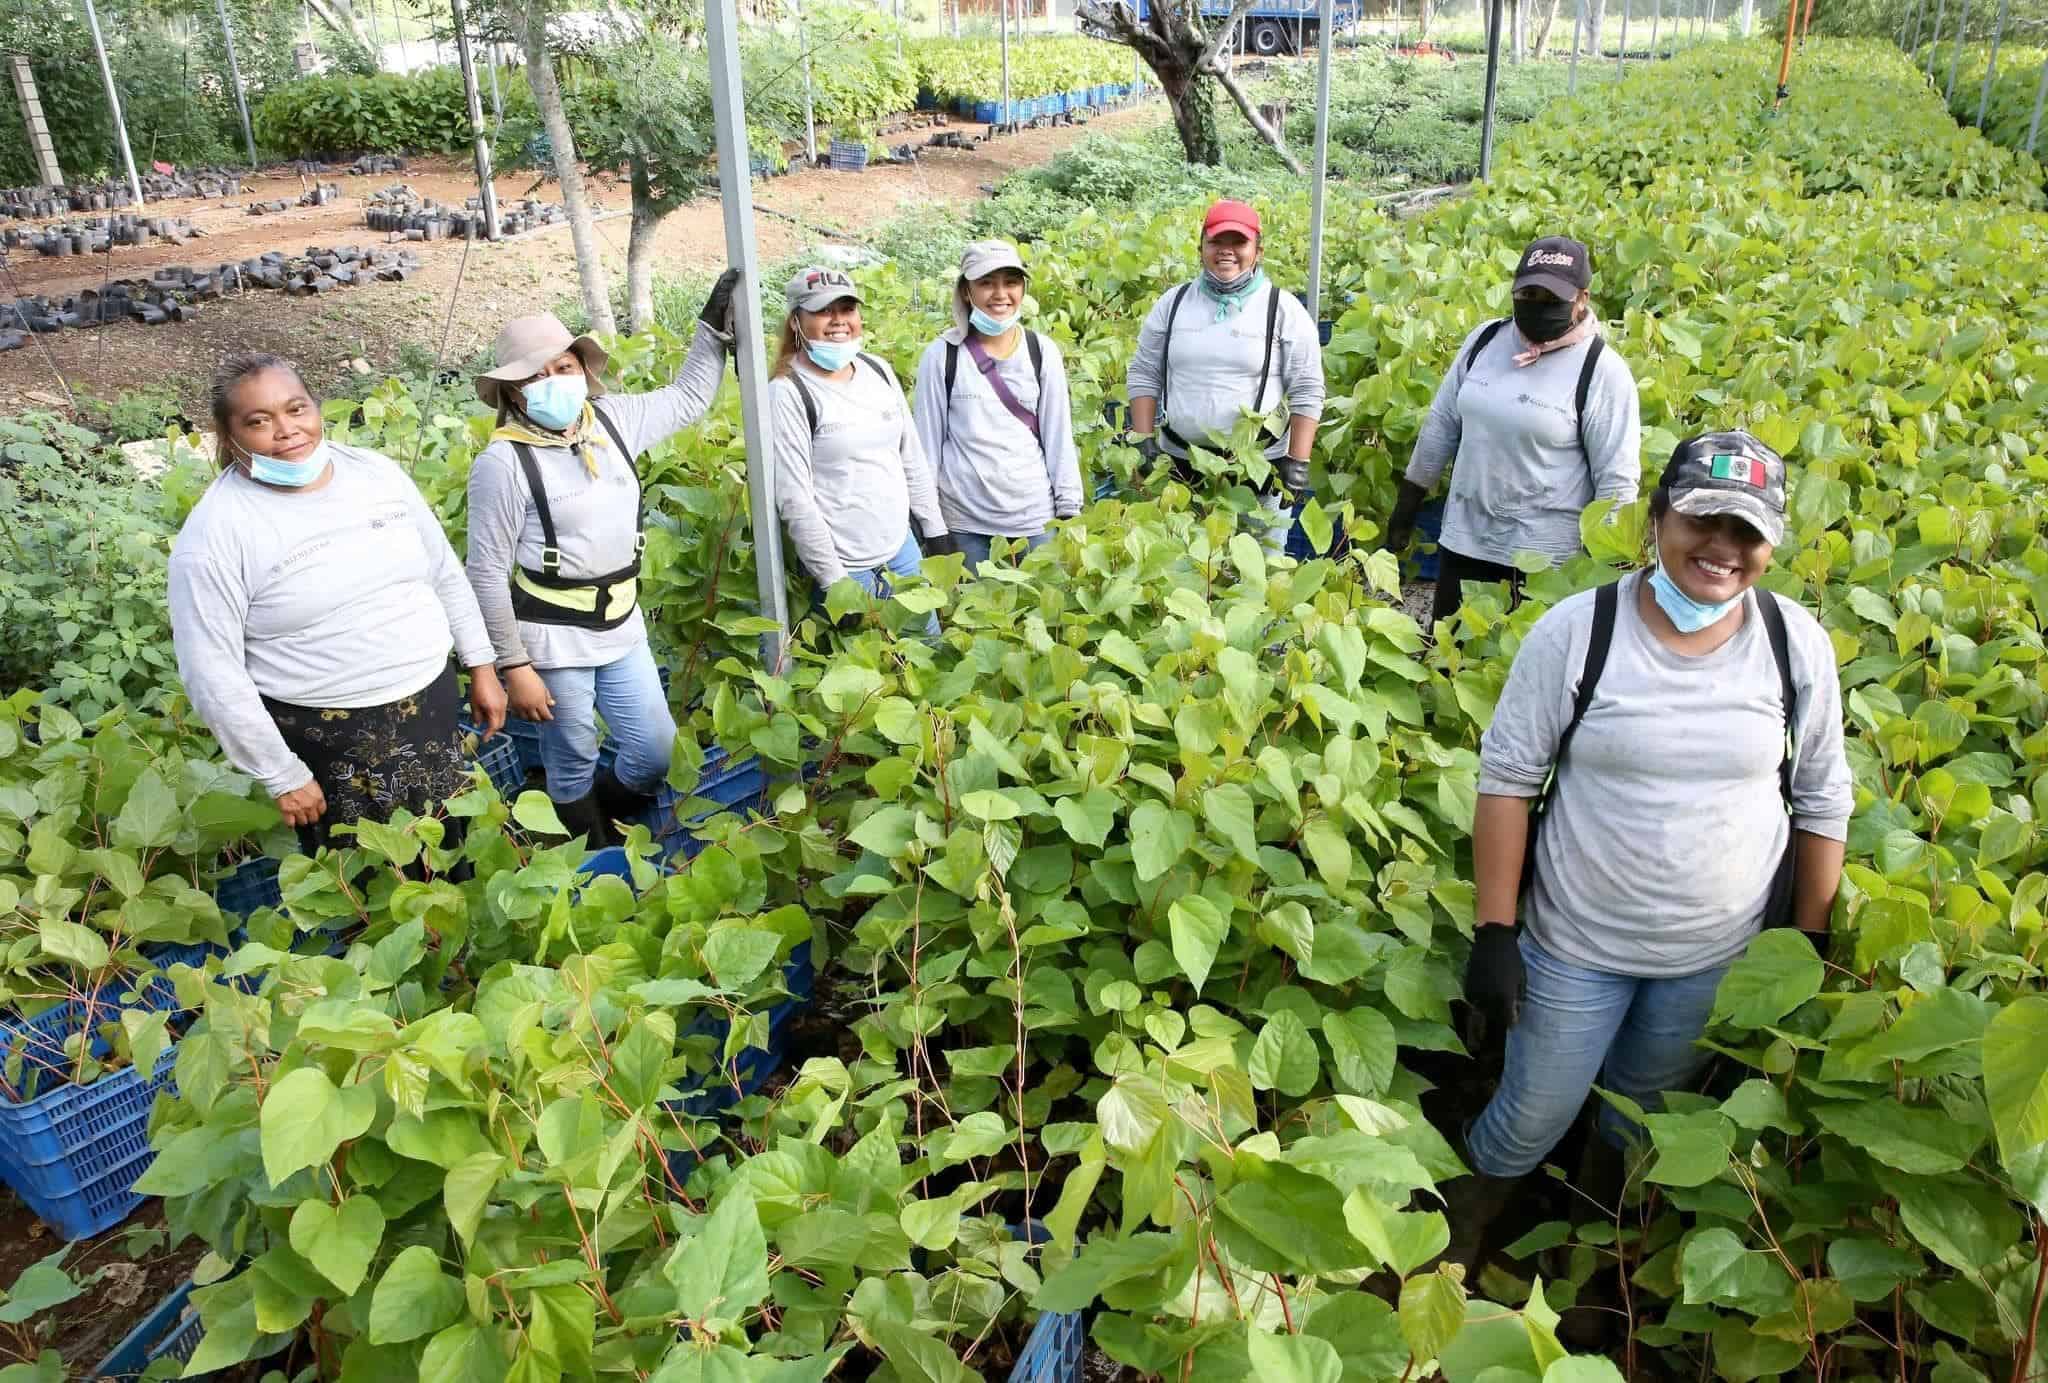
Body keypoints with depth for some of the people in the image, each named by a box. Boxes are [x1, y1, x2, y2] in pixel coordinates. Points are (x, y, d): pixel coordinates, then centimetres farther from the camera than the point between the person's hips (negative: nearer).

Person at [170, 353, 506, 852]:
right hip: (325, 741, -4)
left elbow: (445, 573, 11)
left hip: (434, 705, 4)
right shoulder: (215, 532, -15)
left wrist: (481, 666, 11)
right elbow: (212, 674, -13)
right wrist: (284, 776, -11)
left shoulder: (377, 472, 0)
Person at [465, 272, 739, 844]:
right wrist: (514, 666, -14)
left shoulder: (611, 418, 0)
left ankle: (601, 819, 44)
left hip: (622, 628, 6)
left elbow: (687, 399, 18)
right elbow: (487, 573, -14)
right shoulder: (504, 461, -17)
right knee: (574, 764, 10)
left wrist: (714, 328, 10)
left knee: (657, 754, 13)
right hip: (553, 641, -6)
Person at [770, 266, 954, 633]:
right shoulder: (787, 393, -14)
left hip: (902, 548, 6)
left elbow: (913, 459, 12)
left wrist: (935, 530, 11)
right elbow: (794, 500, -16)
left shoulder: (878, 369, 4)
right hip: (844, 565, -6)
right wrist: (833, 581, -16)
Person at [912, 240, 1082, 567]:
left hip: (1036, 515, 2)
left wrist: (1069, 510, 2)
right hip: (964, 521, -1)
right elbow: (928, 442, 0)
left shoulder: (1043, 352, 2)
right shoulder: (941, 356, -4)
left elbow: (1058, 436, 4)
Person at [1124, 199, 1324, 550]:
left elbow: (1306, 391, -1)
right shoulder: (1173, 302, 7)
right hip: (1180, 463, 3)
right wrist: (1144, 442, 2)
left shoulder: (1283, 309, -1)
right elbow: (1143, 375, 11)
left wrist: (1298, 463, -7)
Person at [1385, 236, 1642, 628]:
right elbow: (1441, 425, 11)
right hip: (1464, 541, 5)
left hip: (1546, 556, -5)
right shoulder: (1484, 340, 3)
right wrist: (1406, 507, 12)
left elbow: (1617, 479, -9)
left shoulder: (1602, 371, -11)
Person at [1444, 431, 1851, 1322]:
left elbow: (1822, 800, 4)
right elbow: (1507, 775, -11)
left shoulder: (1797, 644, -8)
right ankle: (1445, 1261, 38)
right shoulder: (1576, 630, -16)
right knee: (1530, 1123, 10)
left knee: (1643, 1122, 22)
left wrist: (1809, 941, 7)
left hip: (1721, 955, 3)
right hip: (1576, 944, -2)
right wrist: (1495, 931, -12)